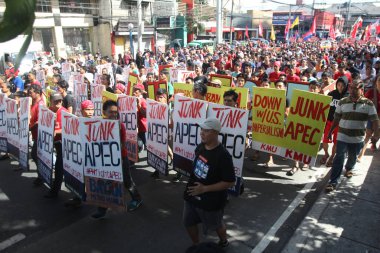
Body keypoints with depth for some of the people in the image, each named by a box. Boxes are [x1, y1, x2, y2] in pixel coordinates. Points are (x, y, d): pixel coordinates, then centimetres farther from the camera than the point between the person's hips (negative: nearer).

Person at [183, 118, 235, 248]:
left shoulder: (223, 155, -28)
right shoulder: (200, 147, -5)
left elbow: (230, 182, -25)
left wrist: (204, 189, -27)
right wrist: (191, 184, 11)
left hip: (211, 200, -6)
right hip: (192, 195, 7)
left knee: (216, 225, 20)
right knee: (189, 223, 19)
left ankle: (224, 242, 52)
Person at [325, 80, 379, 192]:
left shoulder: (368, 103, -3)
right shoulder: (342, 102, 0)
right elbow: (336, 118, 7)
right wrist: (330, 131, 8)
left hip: (358, 138, 1)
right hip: (342, 136, -1)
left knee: (353, 157, 18)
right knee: (339, 158, -6)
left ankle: (349, 168, 51)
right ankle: (333, 182, -4)